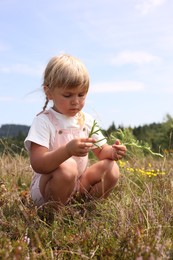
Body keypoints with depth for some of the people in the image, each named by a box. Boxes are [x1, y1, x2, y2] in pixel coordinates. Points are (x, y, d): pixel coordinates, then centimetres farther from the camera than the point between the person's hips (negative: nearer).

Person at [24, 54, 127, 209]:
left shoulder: (87, 120, 3)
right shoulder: (43, 121, -16)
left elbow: (101, 151, 11)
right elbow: (37, 165, -27)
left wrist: (112, 152, -14)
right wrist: (68, 150, -44)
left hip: (79, 186, 6)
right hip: (46, 189, -5)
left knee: (111, 169, -15)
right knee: (67, 168, -35)